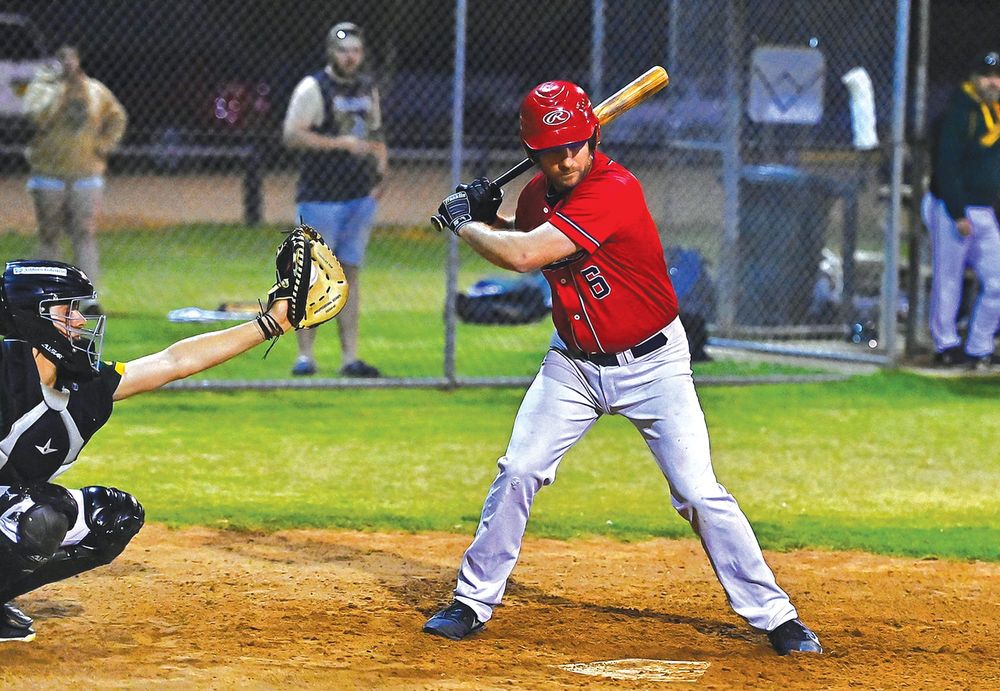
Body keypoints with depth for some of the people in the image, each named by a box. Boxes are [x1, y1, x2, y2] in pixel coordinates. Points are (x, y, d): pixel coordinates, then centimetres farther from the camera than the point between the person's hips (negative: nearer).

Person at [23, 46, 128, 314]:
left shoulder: (96, 90, 6)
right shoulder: (42, 86, -2)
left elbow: (117, 118, 20)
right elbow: (37, 115, -21)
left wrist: (103, 146, 6)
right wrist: (61, 86, -19)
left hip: (86, 173, 1)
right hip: (49, 174, -1)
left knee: (85, 234, -4)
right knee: (49, 235, 4)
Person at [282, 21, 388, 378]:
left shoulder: (368, 88, 14)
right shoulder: (313, 87, -7)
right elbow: (292, 135, -16)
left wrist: (381, 174, 8)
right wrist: (340, 143, -22)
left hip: (360, 198, 6)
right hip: (320, 198, -6)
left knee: (350, 273, 6)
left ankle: (350, 358, 7)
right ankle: (305, 356, -1)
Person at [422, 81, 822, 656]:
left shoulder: (615, 190, -27)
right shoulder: (539, 194, -2)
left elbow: (526, 255, -32)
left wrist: (466, 224, -15)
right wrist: (485, 215, 0)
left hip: (652, 364, -6)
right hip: (574, 364, 6)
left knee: (699, 493, -10)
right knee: (517, 472, -3)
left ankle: (775, 617, -1)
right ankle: (473, 603, 9)